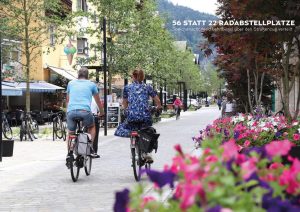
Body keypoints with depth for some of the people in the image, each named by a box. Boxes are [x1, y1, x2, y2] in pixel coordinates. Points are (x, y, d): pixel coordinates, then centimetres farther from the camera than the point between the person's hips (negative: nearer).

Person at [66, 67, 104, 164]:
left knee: (70, 132, 23)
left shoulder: (71, 83, 22)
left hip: (71, 112, 1)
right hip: (85, 111, -1)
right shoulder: (91, 84, 18)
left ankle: (70, 151, 5)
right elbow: (98, 101, 31)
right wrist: (102, 112, 48)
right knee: (92, 127, 27)